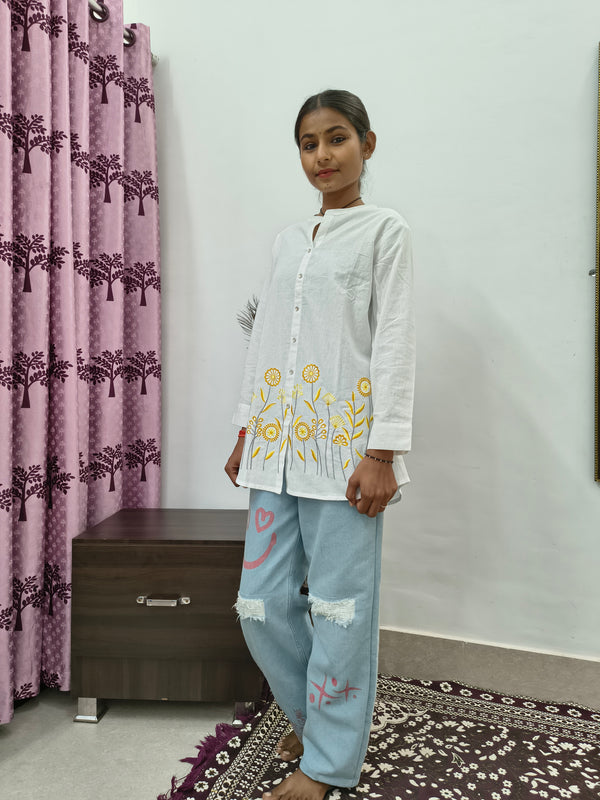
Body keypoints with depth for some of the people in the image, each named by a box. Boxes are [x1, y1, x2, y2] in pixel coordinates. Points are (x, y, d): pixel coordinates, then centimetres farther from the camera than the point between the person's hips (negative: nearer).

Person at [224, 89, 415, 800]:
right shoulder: (287, 240, 19)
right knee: (262, 603, 7)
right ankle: (311, 716, 34)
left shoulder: (384, 230, 4)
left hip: (343, 438, -5)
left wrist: (382, 453, -12)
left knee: (338, 604, 1)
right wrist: (246, 431, 15)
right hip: (277, 440, 6)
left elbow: (394, 341, -5)